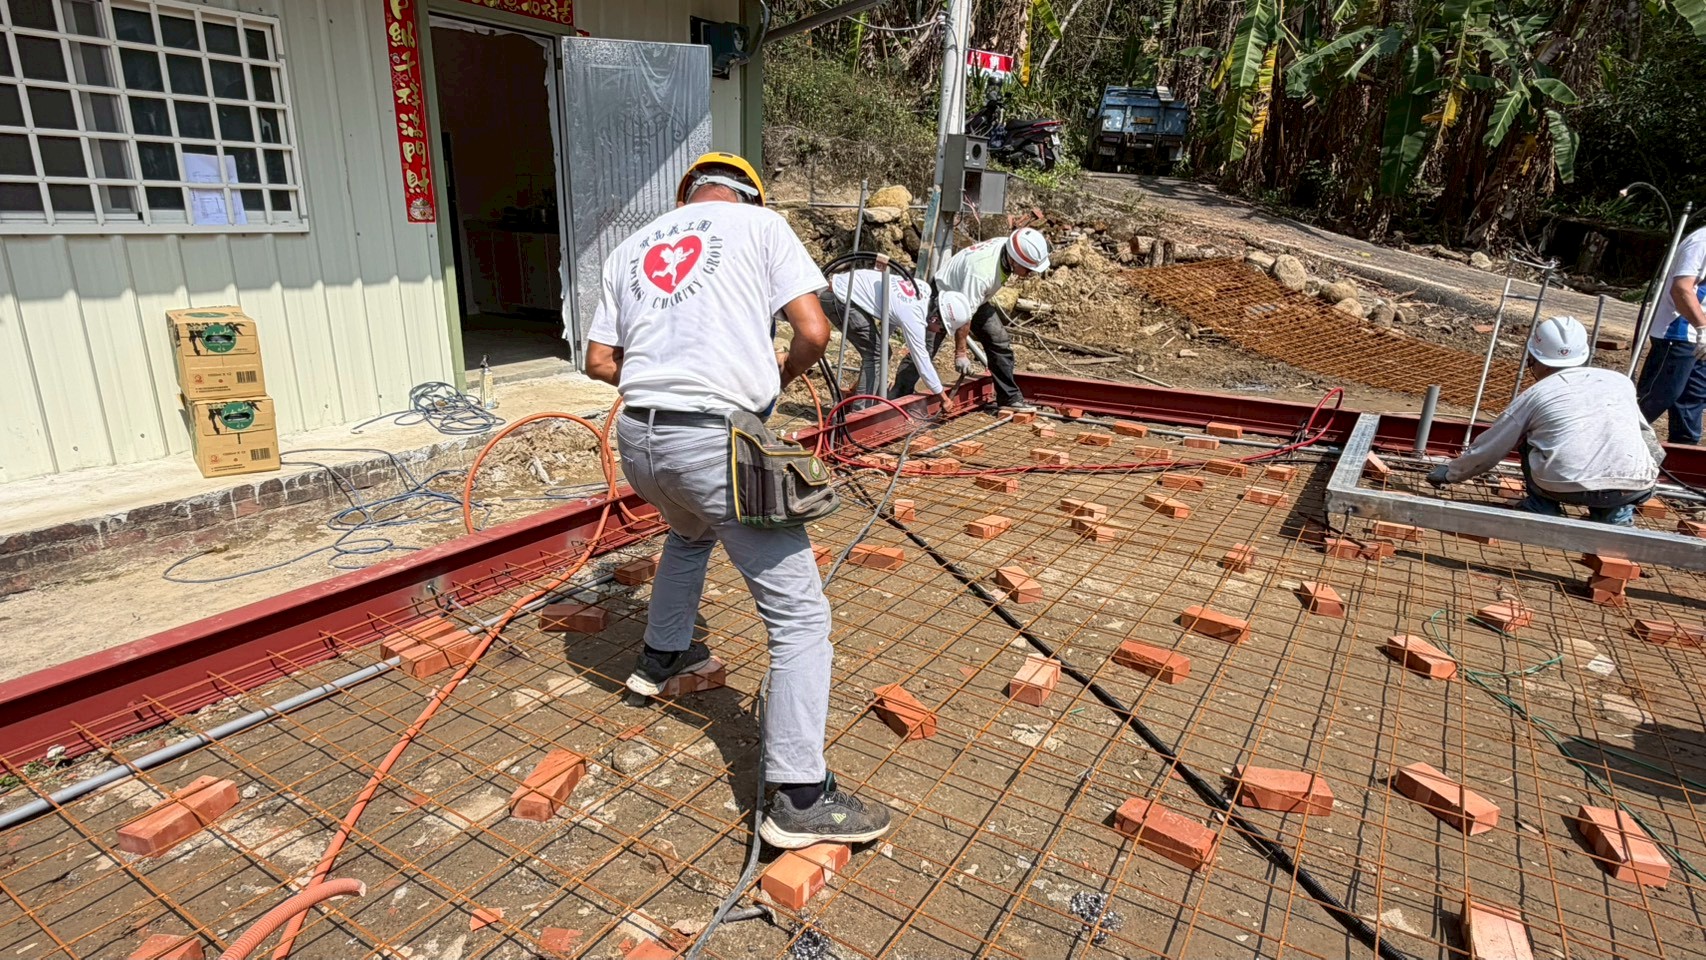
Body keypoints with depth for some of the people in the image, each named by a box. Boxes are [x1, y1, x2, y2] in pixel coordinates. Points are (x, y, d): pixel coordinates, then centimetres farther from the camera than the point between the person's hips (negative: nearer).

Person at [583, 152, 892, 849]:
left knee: (690, 532, 38)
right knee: (799, 614, 0)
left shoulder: (631, 248, 21)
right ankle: (800, 797, -1)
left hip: (639, 438, 7)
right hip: (716, 442, -6)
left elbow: (599, 361, 19)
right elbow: (814, 332, -5)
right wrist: (778, 377, 15)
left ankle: (661, 658, 53)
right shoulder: (760, 223, 7)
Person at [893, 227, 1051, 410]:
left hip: (973, 295, 8)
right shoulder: (982, 271, -40)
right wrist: (960, 352, -27)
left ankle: (1010, 398, 10)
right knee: (924, 350, -15)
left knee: (1000, 344, 1)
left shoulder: (1011, 248, -14)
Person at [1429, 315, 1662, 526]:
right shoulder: (1620, 381, 21)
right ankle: (1617, 513, 22)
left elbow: (1488, 448, 22)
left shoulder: (1535, 394, 14)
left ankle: (1542, 509, 19)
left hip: (1565, 486, -2)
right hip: (1635, 487, 2)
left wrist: (1451, 473, 39)